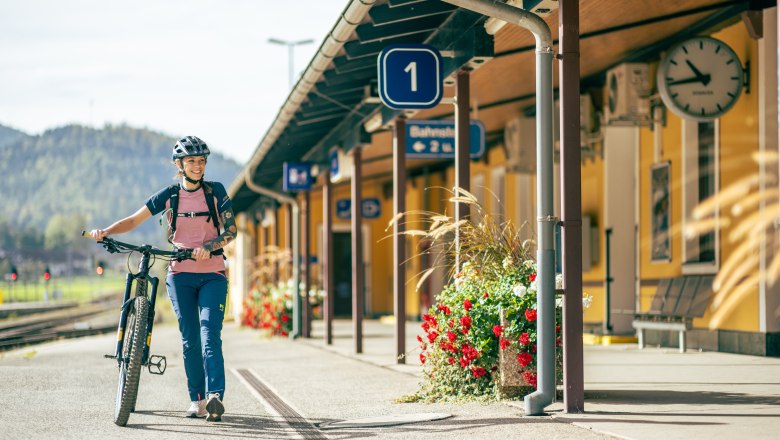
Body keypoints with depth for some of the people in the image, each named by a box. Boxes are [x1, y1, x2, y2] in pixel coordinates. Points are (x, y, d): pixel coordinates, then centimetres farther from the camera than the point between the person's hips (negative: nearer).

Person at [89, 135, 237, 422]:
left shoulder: (215, 191, 1)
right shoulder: (169, 195, 5)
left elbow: (231, 229, -5)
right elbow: (134, 220, 6)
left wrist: (208, 246, -23)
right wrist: (106, 232, -11)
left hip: (212, 274, -2)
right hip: (181, 274, 2)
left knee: (210, 334, -16)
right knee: (189, 339, -1)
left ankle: (214, 396, -29)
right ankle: (196, 399, 6)